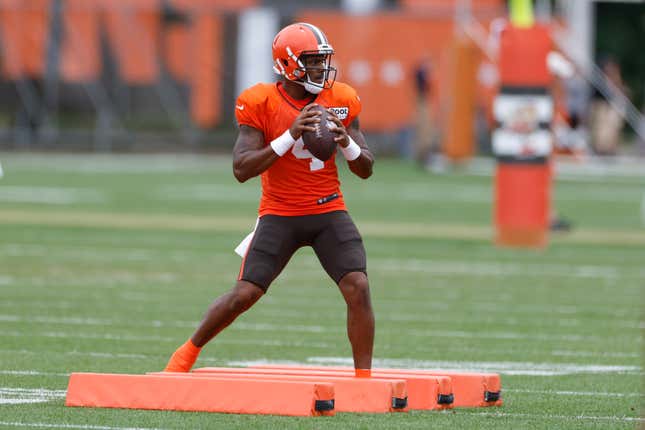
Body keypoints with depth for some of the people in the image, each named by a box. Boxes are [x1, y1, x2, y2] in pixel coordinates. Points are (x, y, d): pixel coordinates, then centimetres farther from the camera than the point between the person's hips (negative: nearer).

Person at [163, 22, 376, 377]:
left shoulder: (340, 101, -1)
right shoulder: (261, 104, -11)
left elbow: (366, 170, 4)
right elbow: (241, 170, -18)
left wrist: (345, 142, -18)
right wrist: (290, 137, -27)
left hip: (329, 213, 2)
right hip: (280, 215, -2)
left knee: (358, 287, -16)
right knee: (245, 294, -8)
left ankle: (364, 378, -7)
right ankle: (188, 352, 16)